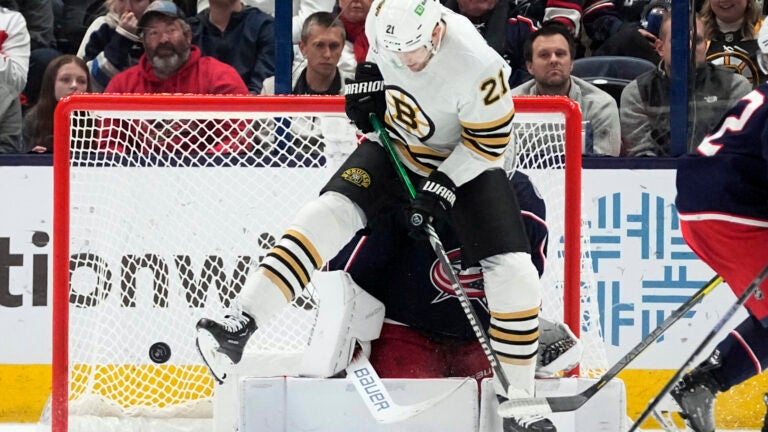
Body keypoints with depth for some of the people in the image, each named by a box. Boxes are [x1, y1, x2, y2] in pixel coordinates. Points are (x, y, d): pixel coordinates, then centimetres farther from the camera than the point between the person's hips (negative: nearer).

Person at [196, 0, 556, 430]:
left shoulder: (477, 66, -34)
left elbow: (490, 143, -22)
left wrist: (441, 188, -26)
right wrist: (369, 75, -6)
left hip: (465, 162, -3)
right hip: (395, 147, 3)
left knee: (514, 274, -14)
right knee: (331, 212, -19)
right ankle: (244, 324, -23)